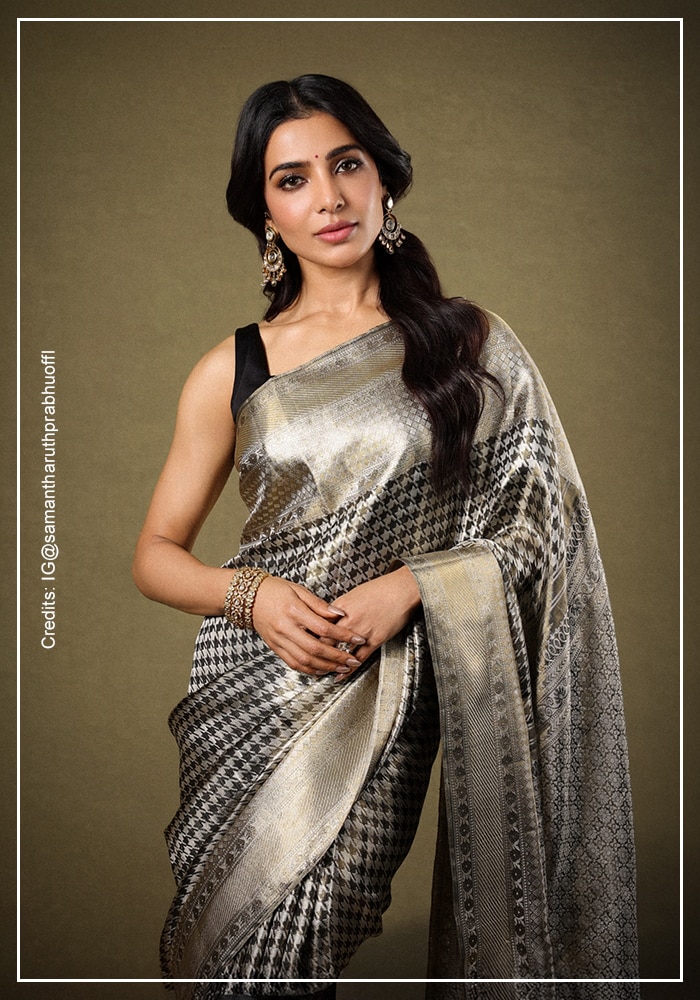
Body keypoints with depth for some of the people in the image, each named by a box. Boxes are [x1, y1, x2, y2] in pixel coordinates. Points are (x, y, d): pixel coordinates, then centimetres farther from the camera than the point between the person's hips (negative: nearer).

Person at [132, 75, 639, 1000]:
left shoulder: (472, 342, 5)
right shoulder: (233, 371, 7)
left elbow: (544, 521, 4)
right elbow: (157, 554, 11)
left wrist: (412, 584, -11)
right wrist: (251, 594, -9)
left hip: (390, 688, -1)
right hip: (253, 680, 2)